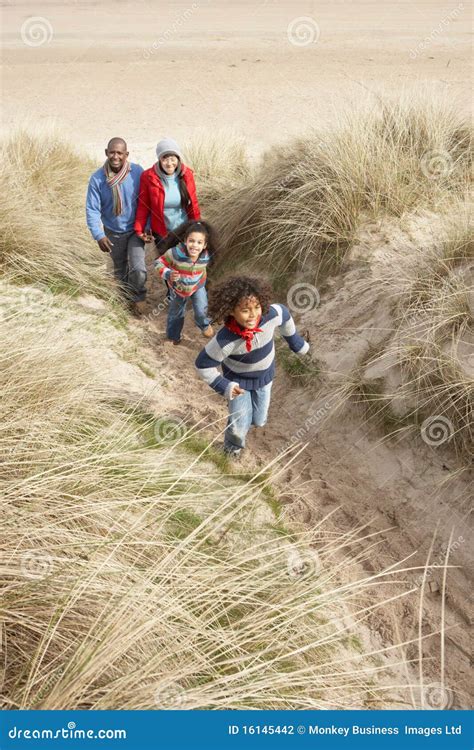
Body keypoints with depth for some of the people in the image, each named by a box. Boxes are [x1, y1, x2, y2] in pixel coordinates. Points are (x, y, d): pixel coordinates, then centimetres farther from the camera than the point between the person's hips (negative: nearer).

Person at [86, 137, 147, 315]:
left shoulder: (137, 172, -17)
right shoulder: (97, 179, -17)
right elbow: (92, 209, -15)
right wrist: (98, 235, -24)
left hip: (135, 230, -1)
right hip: (113, 233, 1)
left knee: (138, 270, -16)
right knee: (120, 269, 19)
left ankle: (137, 296, 12)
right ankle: (127, 298, 44)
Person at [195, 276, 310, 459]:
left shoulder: (271, 315, -34)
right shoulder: (225, 340, -40)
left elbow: (284, 315, -7)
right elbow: (203, 365, -24)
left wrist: (296, 342, 5)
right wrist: (224, 386, -26)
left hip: (264, 376, 3)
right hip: (238, 380, -3)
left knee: (259, 420, 19)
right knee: (240, 426, 4)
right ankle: (233, 447, 43)